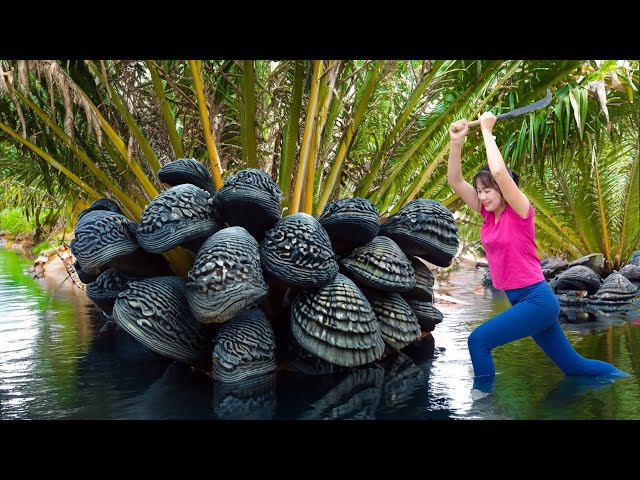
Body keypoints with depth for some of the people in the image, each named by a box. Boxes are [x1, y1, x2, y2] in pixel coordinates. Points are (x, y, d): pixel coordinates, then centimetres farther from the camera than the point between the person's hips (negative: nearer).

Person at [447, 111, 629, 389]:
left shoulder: (520, 212, -12)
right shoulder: (489, 213, 6)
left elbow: (499, 171, -28)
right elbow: (455, 181, 2)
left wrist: (486, 130, -19)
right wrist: (457, 141, -9)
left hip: (536, 299, -8)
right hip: (521, 300, 8)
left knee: (478, 340, -19)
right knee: (573, 365, 16)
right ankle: (623, 378, 33)